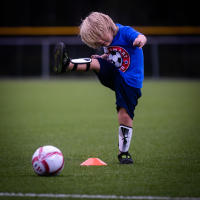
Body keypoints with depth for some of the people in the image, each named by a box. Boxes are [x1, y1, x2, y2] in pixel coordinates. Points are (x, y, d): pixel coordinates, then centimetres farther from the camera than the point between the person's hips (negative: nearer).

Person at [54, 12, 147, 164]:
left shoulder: (125, 32, -15)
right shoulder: (107, 44, 7)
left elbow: (140, 37, -35)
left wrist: (141, 39, -59)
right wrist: (104, 58, 4)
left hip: (130, 82, -6)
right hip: (113, 76, 6)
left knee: (125, 116, -10)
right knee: (95, 62, -21)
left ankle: (124, 152, 3)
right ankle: (67, 65, -41)